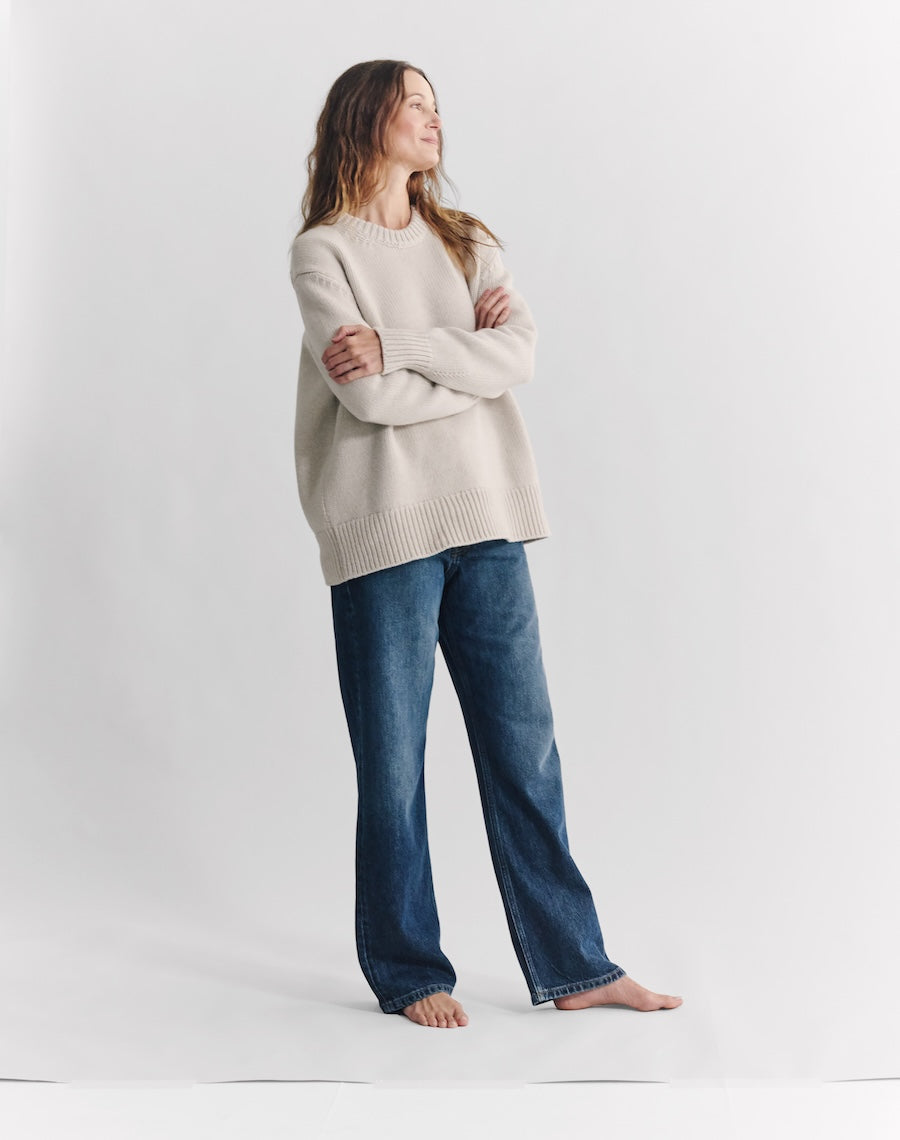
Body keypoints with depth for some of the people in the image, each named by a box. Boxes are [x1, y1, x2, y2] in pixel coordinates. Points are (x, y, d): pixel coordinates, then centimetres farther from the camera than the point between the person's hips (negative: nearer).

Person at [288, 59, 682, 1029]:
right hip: (385, 529, -4)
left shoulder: (469, 244, 17)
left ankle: (572, 967, 15)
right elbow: (369, 397, -12)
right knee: (393, 763, 3)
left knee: (525, 749, 7)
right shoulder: (323, 250, 2)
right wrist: (471, 358, -1)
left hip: (487, 520, 5)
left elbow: (520, 355, -1)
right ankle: (409, 973, 17)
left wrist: (396, 345, -11)